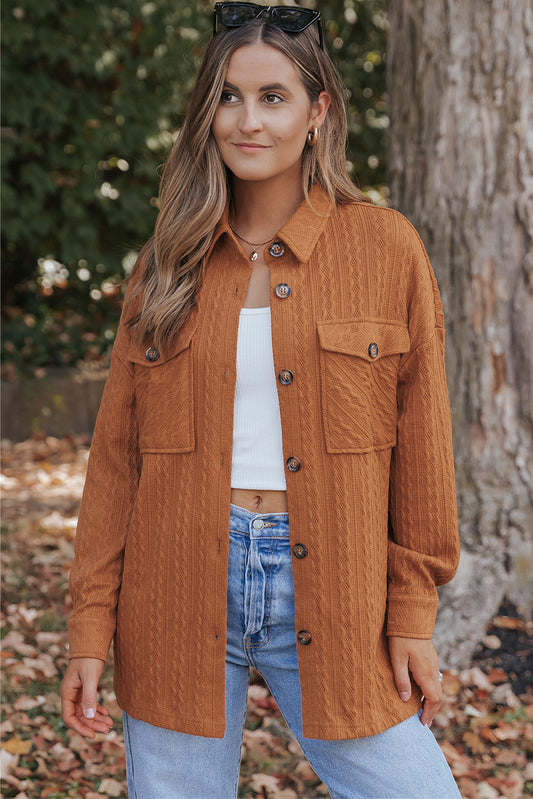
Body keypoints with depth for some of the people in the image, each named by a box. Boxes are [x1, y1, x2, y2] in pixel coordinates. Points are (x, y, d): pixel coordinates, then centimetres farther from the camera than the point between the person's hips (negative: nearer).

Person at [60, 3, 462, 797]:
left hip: (330, 595, -1)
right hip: (181, 592, 1)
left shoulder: (386, 248, 0)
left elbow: (420, 442, 3)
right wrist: (92, 627, 2)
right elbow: (117, 452, 6)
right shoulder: (170, 261, 5)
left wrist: (412, 613, 1)